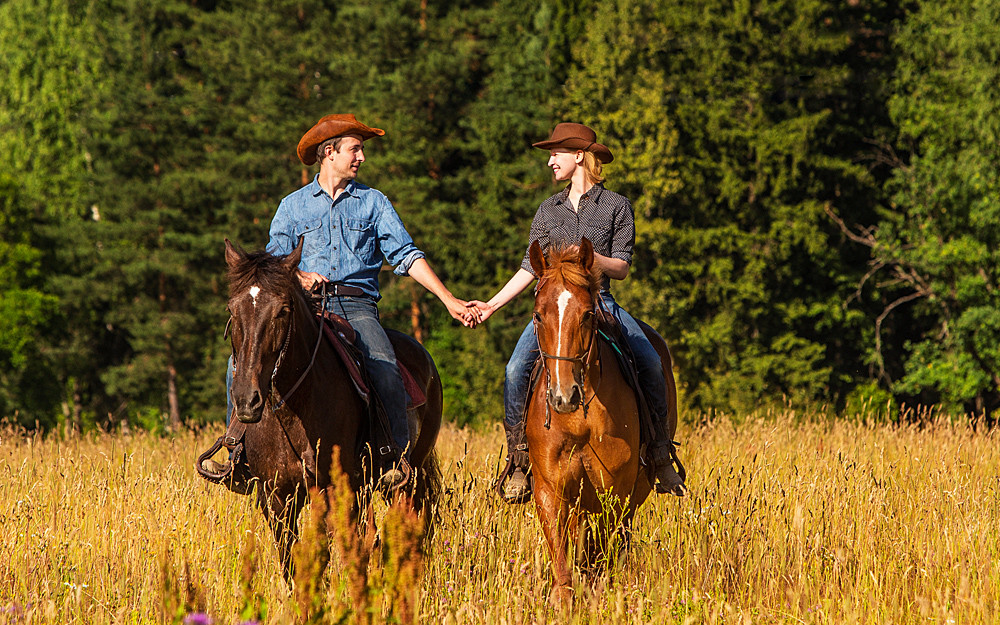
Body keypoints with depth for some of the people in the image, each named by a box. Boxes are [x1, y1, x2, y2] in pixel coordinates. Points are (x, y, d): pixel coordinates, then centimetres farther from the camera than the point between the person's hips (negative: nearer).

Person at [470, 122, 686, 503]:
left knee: (651, 363, -23)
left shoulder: (616, 207, 7)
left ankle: (661, 456, -12)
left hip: (600, 303, -2)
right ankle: (519, 461, -15)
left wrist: (592, 258, -18)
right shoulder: (548, 211, 16)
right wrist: (493, 305, 10)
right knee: (516, 371, -24)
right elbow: (530, 268, 17)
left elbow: (622, 268, 2)